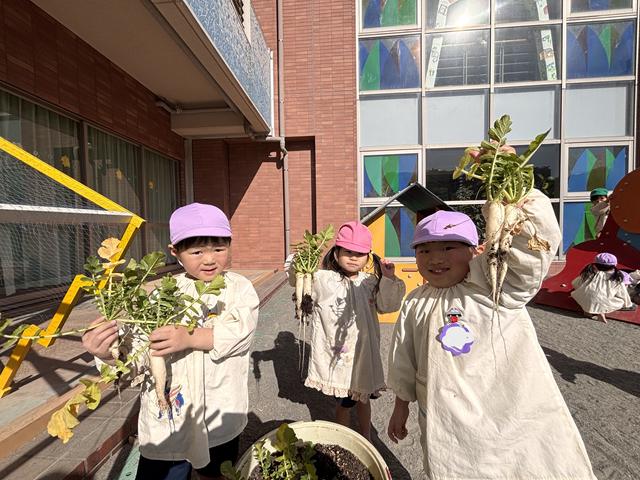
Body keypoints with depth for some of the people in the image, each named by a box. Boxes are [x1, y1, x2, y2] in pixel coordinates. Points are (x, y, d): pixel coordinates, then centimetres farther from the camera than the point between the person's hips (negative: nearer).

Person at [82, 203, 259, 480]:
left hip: (220, 418, 1)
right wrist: (108, 351, -32)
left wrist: (190, 337, -35)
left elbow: (239, 330, -23)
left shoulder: (240, 288, -9)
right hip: (167, 419, 0)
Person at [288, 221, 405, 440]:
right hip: (338, 354, -3)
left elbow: (387, 306, -2)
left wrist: (389, 279, -14)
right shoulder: (324, 279, -14)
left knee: (363, 397, 25)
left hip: (365, 352, 4)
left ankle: (366, 439, 51)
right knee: (344, 402, 16)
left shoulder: (370, 282, -1)